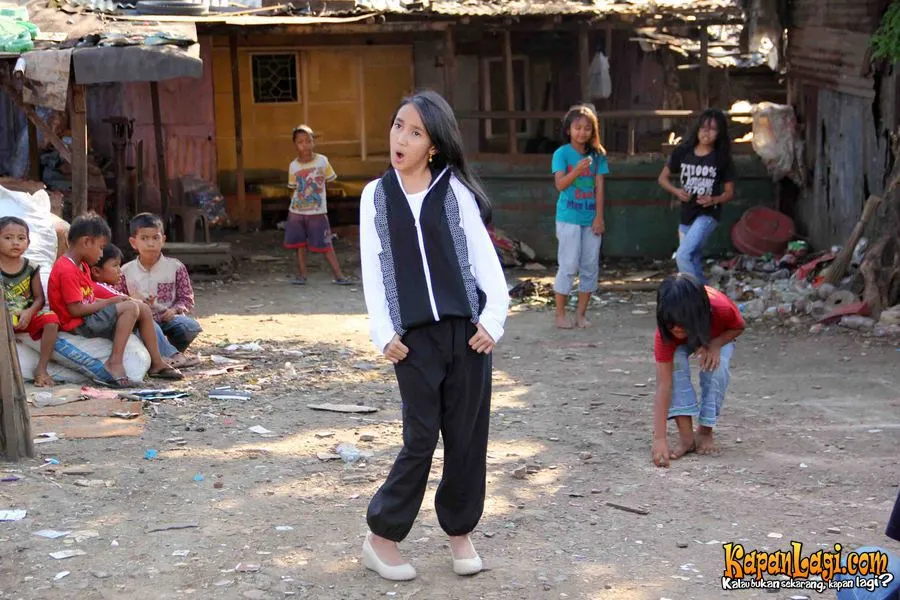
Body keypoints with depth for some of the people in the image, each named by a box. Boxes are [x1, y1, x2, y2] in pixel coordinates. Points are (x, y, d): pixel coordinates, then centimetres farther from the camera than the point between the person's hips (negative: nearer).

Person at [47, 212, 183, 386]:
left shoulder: (82, 266, 15)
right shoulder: (67, 271, -20)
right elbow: (76, 309, -23)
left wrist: (111, 301, -4)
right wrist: (109, 302, -15)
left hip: (90, 318, 11)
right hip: (79, 325, -11)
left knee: (143, 309, 8)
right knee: (131, 307, -24)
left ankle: (156, 363, 10)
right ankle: (115, 363, -28)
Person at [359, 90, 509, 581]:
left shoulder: (455, 191, 2)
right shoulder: (376, 195, 5)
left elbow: (484, 258, 2)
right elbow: (373, 272, 4)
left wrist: (493, 318, -7)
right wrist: (384, 333, -4)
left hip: (465, 329, 1)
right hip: (414, 336, -1)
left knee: (467, 436, 6)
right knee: (420, 439, -1)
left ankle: (459, 532, 23)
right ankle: (381, 537, 13)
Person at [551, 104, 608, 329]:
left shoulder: (597, 155, 5)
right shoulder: (562, 153, -4)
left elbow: (599, 187, 3)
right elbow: (560, 184, -15)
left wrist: (599, 217, -2)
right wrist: (577, 171, -32)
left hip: (590, 218, 4)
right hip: (569, 217, -4)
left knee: (590, 266, 6)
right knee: (569, 266, -4)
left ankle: (581, 313, 16)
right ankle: (560, 314, 6)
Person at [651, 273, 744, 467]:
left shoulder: (722, 309, -41)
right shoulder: (665, 332, -40)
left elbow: (739, 327, -16)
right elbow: (663, 385, -41)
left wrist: (715, 344, -37)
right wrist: (659, 439, -49)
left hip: (719, 336, 0)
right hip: (679, 343, 0)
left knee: (716, 367, -29)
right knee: (675, 362, -31)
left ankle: (705, 431, -10)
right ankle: (686, 436, -25)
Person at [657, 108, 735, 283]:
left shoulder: (722, 159, -4)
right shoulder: (683, 153, 2)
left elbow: (729, 193, 3)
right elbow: (663, 178, 10)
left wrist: (714, 200, -18)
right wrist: (676, 191, -9)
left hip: (708, 215, -4)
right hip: (687, 216, 4)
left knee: (683, 255, -21)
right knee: (694, 263, 11)